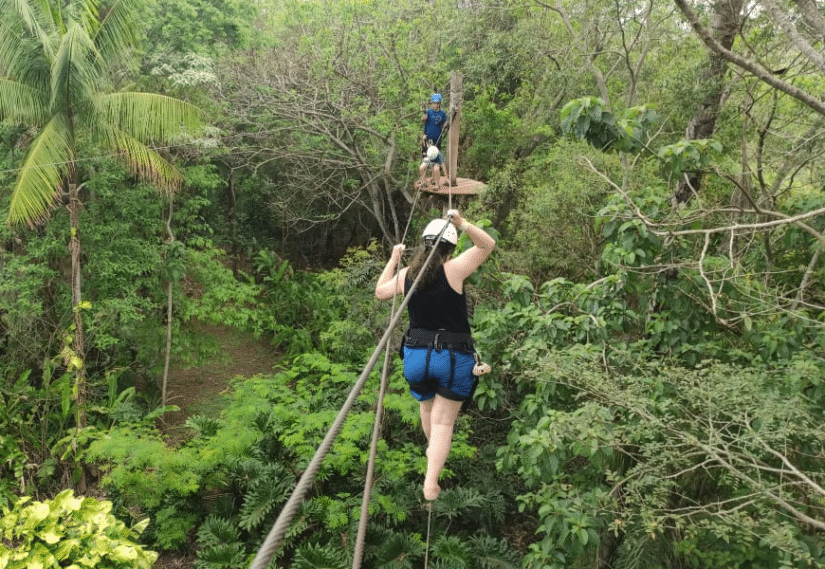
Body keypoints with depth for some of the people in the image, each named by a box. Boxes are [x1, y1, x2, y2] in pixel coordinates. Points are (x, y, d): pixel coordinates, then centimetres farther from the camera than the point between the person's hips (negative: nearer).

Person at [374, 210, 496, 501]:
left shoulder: (405, 275, 0)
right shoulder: (452, 270, -14)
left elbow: (380, 292, 19)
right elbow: (488, 244, -7)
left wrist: (393, 260, 27)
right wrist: (462, 223, -18)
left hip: (417, 355, 4)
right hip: (454, 358, -4)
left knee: (427, 407, 29)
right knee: (443, 421, 6)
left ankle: (434, 451, 54)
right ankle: (431, 484, 0)